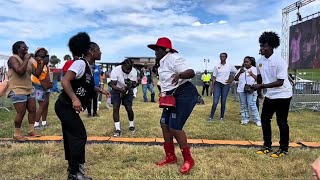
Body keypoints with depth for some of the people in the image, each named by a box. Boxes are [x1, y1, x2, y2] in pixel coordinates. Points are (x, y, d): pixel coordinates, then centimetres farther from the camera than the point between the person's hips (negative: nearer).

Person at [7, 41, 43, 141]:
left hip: (29, 89, 8)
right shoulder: (13, 59, -9)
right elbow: (20, 71, -25)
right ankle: (17, 134, 7)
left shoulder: (29, 61, 14)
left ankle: (31, 131, 20)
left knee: (33, 110, 9)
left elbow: (37, 74, 11)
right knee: (21, 113, -7)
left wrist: (39, 63, 0)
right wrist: (26, 59, -18)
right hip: (17, 90, -8)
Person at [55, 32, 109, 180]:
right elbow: (65, 81, -30)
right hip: (66, 106, -10)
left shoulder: (88, 66, 9)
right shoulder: (80, 63, -19)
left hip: (68, 107, 10)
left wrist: (100, 90, 16)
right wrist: (75, 99, -38)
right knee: (79, 135, -6)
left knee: (71, 135, 20)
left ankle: (73, 165, 37)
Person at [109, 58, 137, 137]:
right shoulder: (116, 70, -27)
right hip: (116, 90, -1)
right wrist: (121, 90, -41)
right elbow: (112, 85, -24)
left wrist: (131, 85, -42)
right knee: (115, 108, -11)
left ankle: (131, 125, 23)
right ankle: (117, 129, -2)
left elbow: (134, 84, -18)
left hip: (128, 91, 1)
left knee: (129, 109, -4)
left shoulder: (133, 71, -22)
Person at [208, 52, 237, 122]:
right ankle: (211, 117, 0)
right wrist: (212, 87, -1)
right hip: (217, 84, 0)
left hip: (226, 85, 0)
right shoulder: (217, 66, 4)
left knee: (223, 102, 5)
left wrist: (231, 80, 1)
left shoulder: (230, 66, 3)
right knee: (215, 102, -7)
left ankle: (222, 117, 16)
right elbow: (214, 77, 3)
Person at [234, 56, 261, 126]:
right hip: (241, 90, 4)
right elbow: (235, 79, 4)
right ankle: (245, 119, 13)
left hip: (251, 90, -4)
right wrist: (239, 72, -12)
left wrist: (252, 74, -19)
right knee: (243, 105, 6)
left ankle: (257, 120, -1)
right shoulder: (241, 69, 12)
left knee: (252, 105, -9)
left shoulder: (255, 69, 4)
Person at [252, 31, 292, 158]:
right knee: (264, 119, 9)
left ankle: (283, 149, 15)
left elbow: (280, 82, -24)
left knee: (281, 122, 0)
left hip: (282, 95, -7)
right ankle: (267, 146, 23)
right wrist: (258, 88, 12)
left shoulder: (280, 62, -21)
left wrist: (261, 86, -29)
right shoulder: (260, 61, -1)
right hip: (270, 95, 7)